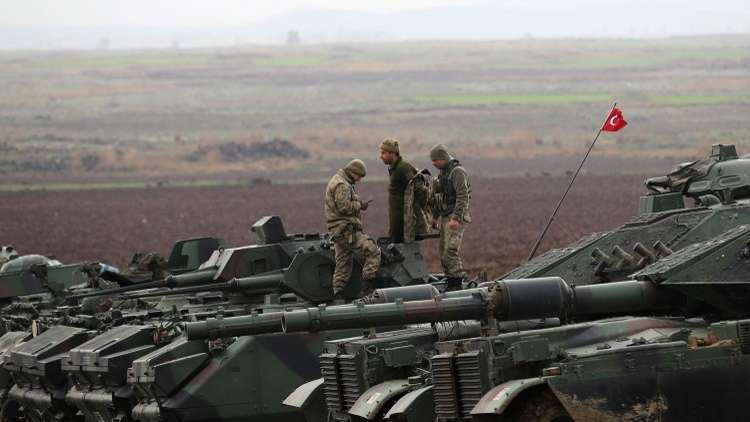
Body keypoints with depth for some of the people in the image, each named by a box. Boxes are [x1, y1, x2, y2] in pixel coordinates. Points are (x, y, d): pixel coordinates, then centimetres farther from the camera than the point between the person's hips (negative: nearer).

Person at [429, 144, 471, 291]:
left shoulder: (457, 171, -13)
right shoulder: (442, 173, 16)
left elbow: (463, 197, -21)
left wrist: (456, 218, -28)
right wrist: (435, 216, 27)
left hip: (456, 217, -9)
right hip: (444, 217, 9)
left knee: (451, 250, -17)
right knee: (444, 252, 8)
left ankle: (457, 282, -16)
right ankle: (450, 282, 12)